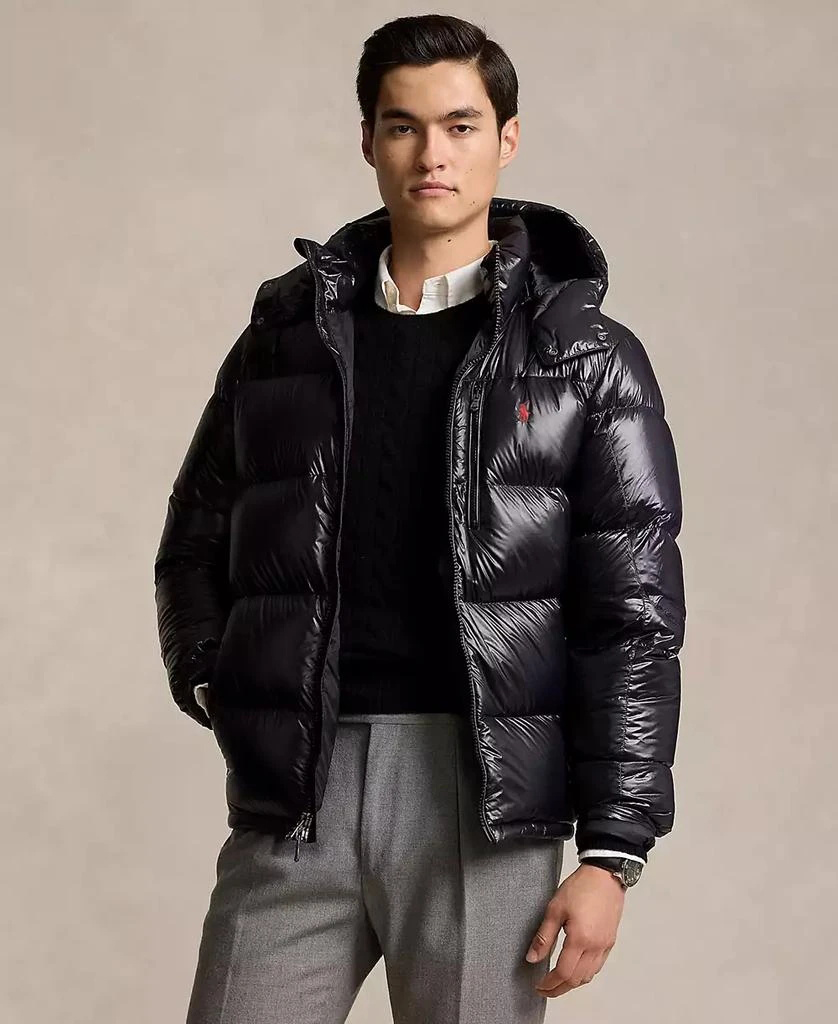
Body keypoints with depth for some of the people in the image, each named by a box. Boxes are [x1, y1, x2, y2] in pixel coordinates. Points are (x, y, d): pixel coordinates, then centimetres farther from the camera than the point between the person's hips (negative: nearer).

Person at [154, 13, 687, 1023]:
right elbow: (195, 541, 21)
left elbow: (634, 618, 0)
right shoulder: (287, 331, 12)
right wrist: (211, 680, 2)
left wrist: (612, 852, -6)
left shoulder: (587, 359, 3)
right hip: (292, 789, 2)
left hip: (483, 791, -2)